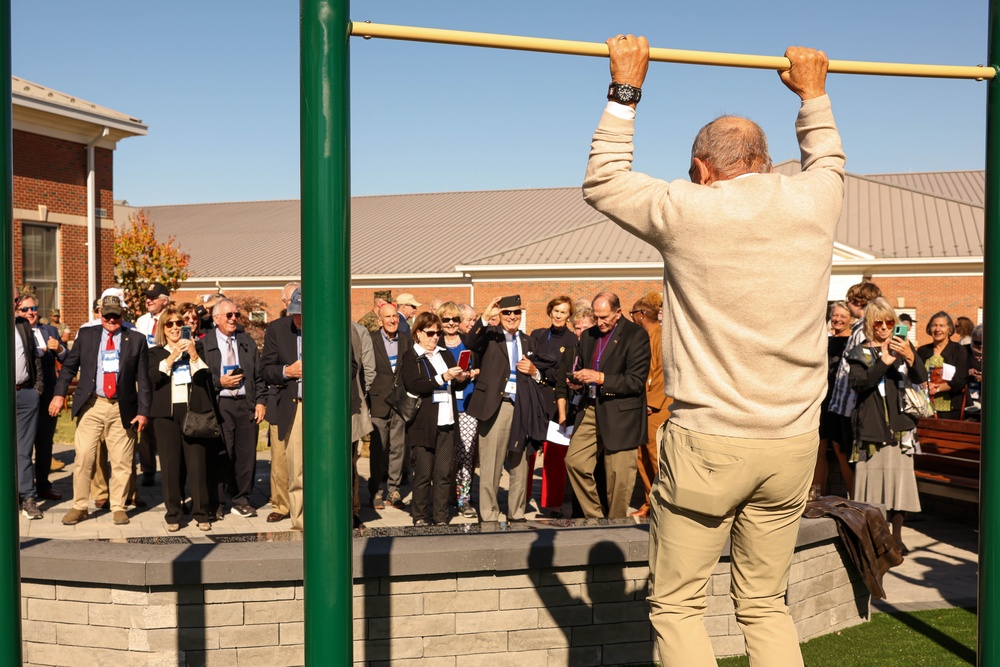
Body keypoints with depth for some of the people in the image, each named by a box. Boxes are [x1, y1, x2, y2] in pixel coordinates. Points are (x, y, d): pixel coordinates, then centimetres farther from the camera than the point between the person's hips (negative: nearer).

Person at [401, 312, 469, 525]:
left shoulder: (445, 354, 18)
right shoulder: (410, 357, 0)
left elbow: (455, 385, 22)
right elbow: (414, 386, -14)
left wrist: (461, 378, 0)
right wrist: (443, 378, -20)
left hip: (447, 421, 5)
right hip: (423, 424, -5)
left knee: (444, 472, 3)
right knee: (423, 473, 0)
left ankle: (441, 517, 10)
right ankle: (420, 517, 12)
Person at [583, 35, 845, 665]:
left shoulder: (687, 210, -8)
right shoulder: (815, 203, 3)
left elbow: (602, 182, 9)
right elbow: (829, 159, 28)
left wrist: (626, 90, 15)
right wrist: (814, 94, 41)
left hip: (707, 441, -5)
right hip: (794, 445, 5)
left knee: (677, 605, 7)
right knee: (765, 604, 17)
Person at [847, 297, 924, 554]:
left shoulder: (902, 346, 11)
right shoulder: (860, 352, 6)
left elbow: (920, 378, -3)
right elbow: (858, 383, -10)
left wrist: (910, 357, -23)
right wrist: (884, 362, -23)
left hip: (899, 423, 1)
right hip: (871, 424, -1)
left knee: (899, 477, 0)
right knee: (872, 476, -2)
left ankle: (897, 536, 10)